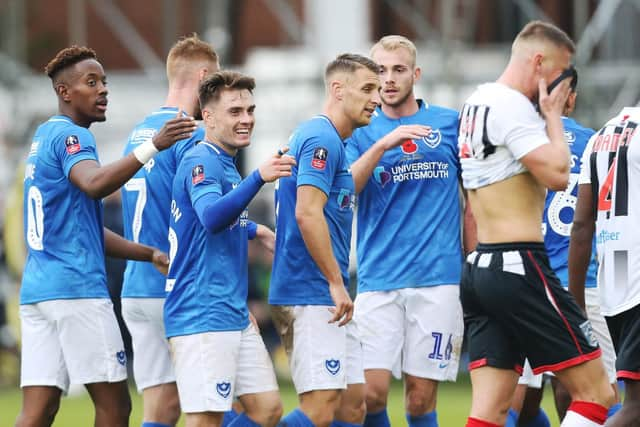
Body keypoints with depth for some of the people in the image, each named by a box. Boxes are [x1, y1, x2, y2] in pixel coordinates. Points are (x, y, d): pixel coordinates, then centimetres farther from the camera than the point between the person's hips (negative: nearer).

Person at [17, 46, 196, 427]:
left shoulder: (44, 138, 22)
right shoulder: (69, 136, -7)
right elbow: (94, 183, -31)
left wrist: (152, 254, 23)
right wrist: (152, 148, -41)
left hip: (36, 291, 9)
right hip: (77, 287, -9)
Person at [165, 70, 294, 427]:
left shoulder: (227, 164, 16)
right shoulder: (202, 162, -13)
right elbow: (211, 217, -33)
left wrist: (256, 231, 32)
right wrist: (259, 178, -44)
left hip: (236, 317, 10)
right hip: (203, 317, -10)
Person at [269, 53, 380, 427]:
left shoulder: (330, 141, 19)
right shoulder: (322, 139, -13)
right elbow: (307, 214, -22)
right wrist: (336, 282, -19)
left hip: (325, 298, 11)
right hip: (312, 295, -11)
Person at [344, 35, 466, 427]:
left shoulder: (451, 124, 7)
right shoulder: (362, 132, 9)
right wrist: (382, 145, -17)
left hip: (438, 278, 0)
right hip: (378, 280, 0)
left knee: (421, 395, 0)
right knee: (372, 391, -10)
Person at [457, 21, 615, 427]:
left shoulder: (475, 104, 18)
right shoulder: (511, 105, -12)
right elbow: (557, 174, -19)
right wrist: (553, 115, -3)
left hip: (478, 269, 10)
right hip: (520, 267, -10)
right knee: (596, 393, -4)